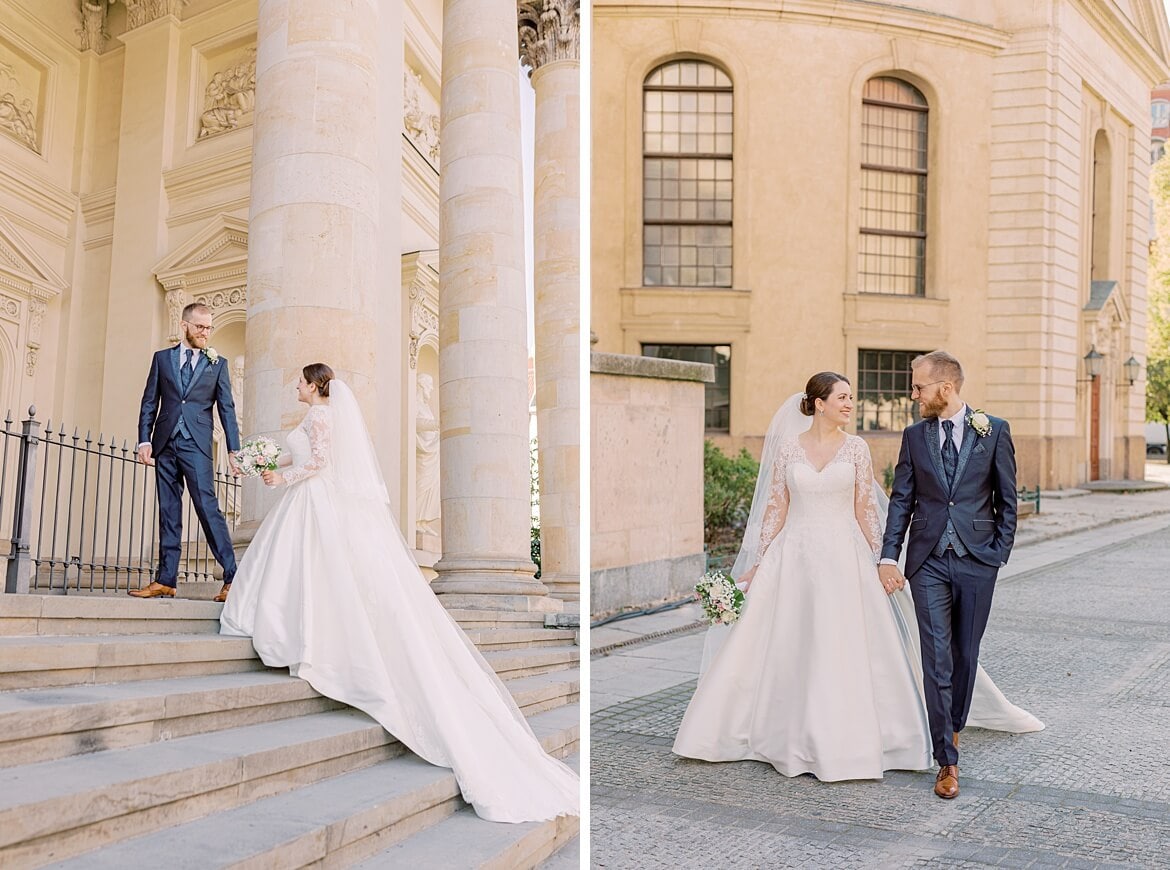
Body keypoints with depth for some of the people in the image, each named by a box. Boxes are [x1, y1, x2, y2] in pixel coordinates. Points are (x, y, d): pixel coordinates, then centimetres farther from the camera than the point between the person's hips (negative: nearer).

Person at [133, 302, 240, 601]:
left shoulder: (217, 364, 9)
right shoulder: (162, 358, 13)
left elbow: (227, 409, 5)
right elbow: (149, 402, 11)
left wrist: (233, 450, -2)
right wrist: (144, 440, 0)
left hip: (196, 446, -3)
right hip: (165, 444, 3)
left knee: (208, 508, -11)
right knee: (168, 514, 6)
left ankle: (231, 578, -11)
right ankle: (166, 581, 9)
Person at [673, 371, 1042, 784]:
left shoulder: (856, 448, 2)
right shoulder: (787, 447, 2)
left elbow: (866, 511, 2)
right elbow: (775, 509, 4)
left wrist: (883, 562, -3)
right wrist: (756, 564, 1)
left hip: (843, 558, 0)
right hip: (793, 558, 1)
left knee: (844, 652, 0)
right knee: (786, 652, 5)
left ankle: (843, 742, 13)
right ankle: (789, 739, 21)